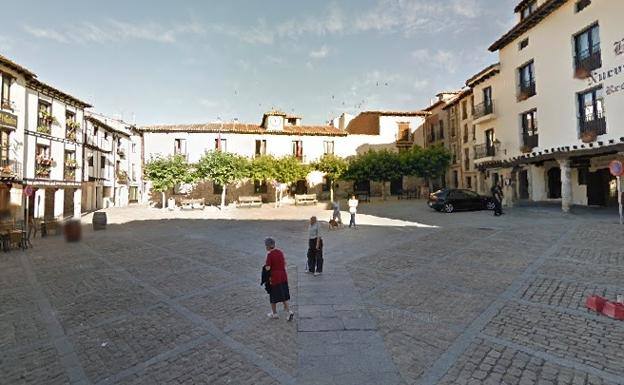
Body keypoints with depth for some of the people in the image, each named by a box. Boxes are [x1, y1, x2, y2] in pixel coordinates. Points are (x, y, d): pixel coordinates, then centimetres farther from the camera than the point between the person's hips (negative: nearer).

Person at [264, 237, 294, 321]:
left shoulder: (269, 254, -17)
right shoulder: (280, 252, 3)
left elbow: (268, 268, -19)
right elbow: (285, 263, 10)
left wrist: (265, 266, 1)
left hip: (274, 278, -6)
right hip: (283, 277, 6)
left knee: (273, 297, 12)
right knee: (284, 295, 17)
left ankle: (274, 314, 25)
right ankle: (289, 311, 11)